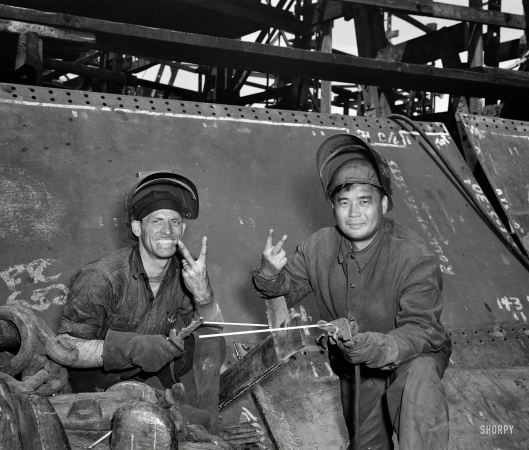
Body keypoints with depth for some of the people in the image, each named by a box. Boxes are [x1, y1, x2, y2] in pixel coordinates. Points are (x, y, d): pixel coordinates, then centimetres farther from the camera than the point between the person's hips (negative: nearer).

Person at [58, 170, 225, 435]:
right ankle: (200, 424, -2)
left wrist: (202, 294, -30)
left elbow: (214, 333, -9)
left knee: (210, 343, -14)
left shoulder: (183, 272, -10)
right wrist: (132, 347, -39)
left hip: (153, 373, 6)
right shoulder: (102, 279, -24)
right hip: (100, 381, -5)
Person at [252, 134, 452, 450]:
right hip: (353, 366, 5)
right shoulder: (318, 248, -12)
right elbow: (286, 288, 0)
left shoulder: (416, 257, -27)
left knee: (419, 374, -39)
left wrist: (382, 349, -52)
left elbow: (421, 328, -32)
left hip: (413, 354, -4)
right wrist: (271, 272, -25)